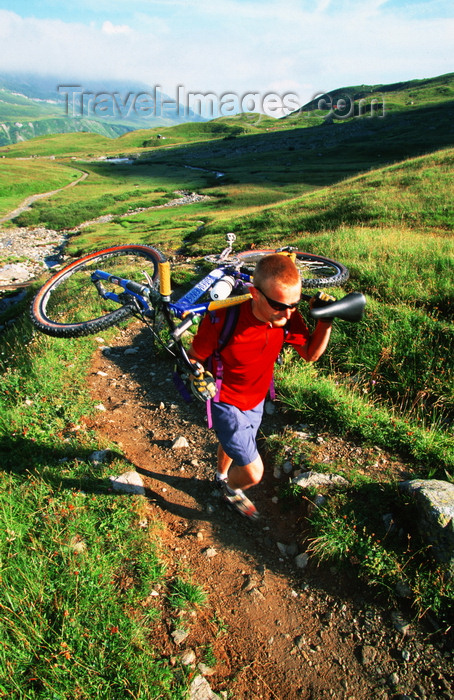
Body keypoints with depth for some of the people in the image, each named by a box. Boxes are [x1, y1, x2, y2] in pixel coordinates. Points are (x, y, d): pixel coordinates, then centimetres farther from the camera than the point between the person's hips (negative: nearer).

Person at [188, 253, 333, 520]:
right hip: (228, 403, -5)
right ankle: (230, 489, 35)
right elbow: (194, 358, -20)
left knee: (233, 443, 32)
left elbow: (310, 353, -8)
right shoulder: (223, 318, -36)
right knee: (253, 473, -4)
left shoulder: (288, 317, -22)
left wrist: (326, 322, -24)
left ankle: (221, 476, 67)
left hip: (257, 399, 5)